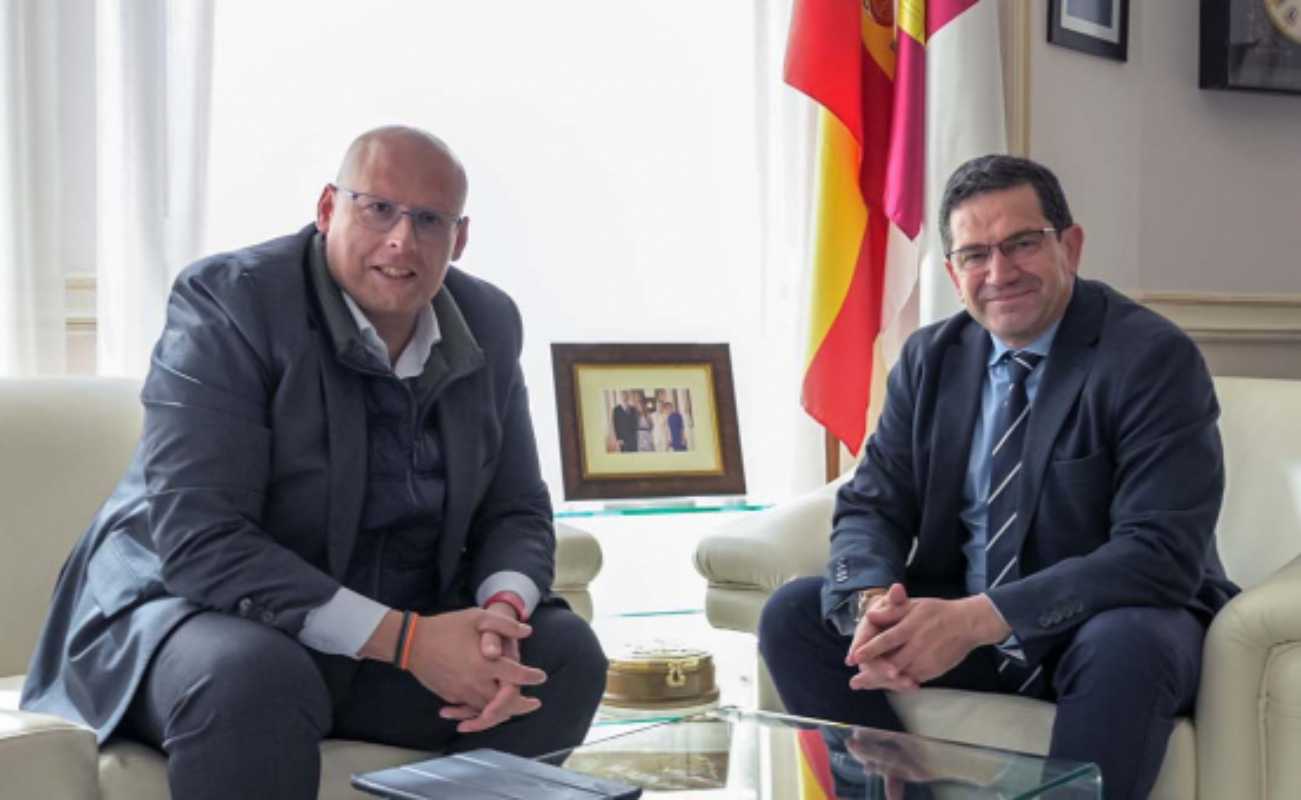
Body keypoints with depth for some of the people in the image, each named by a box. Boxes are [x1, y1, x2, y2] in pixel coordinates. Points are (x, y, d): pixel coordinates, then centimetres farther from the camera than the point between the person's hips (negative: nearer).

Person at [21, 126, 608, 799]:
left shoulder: (488, 323, 2)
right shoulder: (225, 302, -18)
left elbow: (516, 512, 7)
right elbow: (200, 543, -26)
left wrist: (501, 613, -19)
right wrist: (407, 641, -31)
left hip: (400, 625, 6)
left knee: (565, 653, -13)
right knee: (254, 676, -37)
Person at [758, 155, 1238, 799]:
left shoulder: (1154, 358, -14)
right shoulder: (929, 358, 3)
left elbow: (1161, 552, -23)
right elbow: (871, 504, 2)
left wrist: (982, 619, -32)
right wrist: (874, 604, -23)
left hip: (1111, 623, -5)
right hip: (951, 619, 5)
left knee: (1127, 649, -38)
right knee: (793, 614, -12)